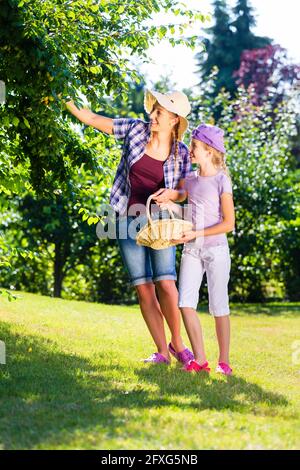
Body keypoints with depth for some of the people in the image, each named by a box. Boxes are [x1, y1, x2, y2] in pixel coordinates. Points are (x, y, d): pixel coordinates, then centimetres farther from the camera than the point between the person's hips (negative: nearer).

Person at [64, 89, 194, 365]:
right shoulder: (136, 130, 0)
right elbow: (92, 119, 2)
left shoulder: (181, 153, -1)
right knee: (143, 288, 0)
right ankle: (162, 352, 7)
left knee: (166, 285, -13)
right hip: (128, 219, 2)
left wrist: (171, 193, -16)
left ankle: (177, 342, 8)